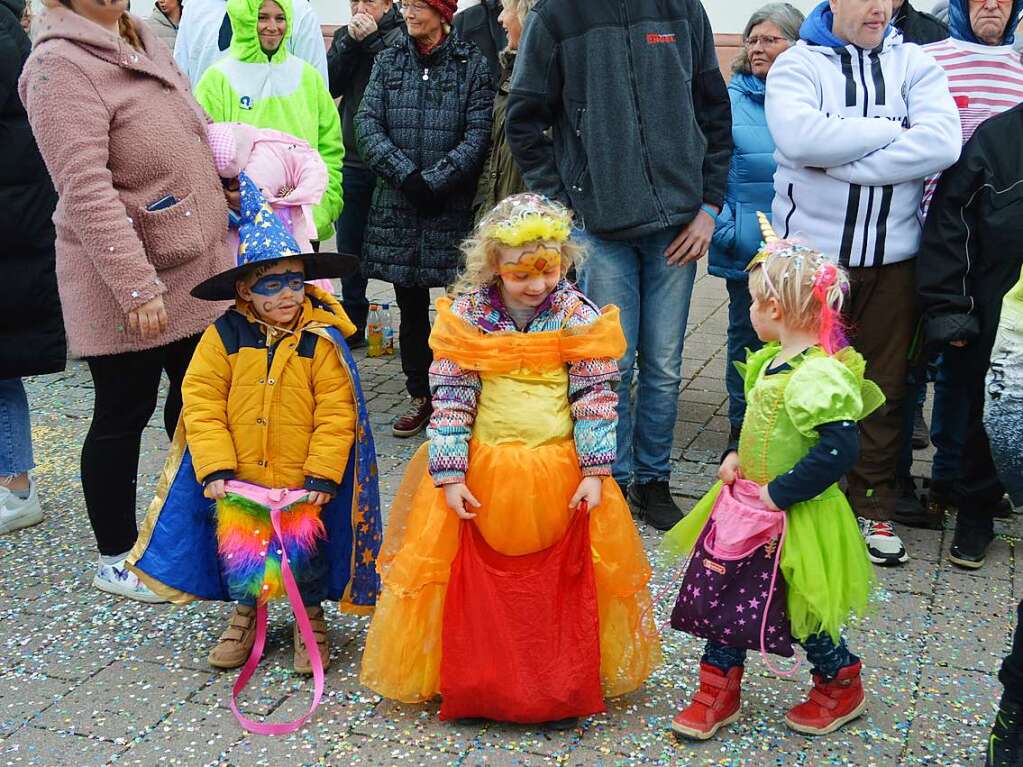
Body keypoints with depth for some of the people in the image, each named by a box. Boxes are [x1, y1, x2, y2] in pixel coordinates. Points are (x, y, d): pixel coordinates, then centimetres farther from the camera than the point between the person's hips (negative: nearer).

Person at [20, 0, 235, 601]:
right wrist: (137, 286, -27)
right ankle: (115, 559, 24)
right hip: (122, 287, -8)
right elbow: (87, 191, -25)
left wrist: (221, 190, 17)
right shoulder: (61, 64, -18)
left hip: (194, 270, 8)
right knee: (124, 415, 6)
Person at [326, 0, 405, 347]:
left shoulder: (402, 36, -3)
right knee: (350, 246, 11)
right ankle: (353, 325, 23)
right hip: (353, 160, 5)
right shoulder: (345, 36, 13)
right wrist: (351, 42, -9)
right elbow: (329, 85, 0)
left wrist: (373, 40, -15)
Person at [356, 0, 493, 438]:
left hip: (454, 206, -3)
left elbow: (479, 134, -7)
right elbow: (367, 124, 0)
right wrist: (406, 175, -13)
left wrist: (435, 181, -15)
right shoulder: (389, 62, 11)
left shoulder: (472, 64, 2)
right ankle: (419, 398, 20)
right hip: (396, 206, 3)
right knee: (410, 306, 10)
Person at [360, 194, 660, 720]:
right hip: (481, 469, 0)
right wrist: (449, 476, -11)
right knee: (437, 561, 6)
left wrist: (595, 473, -8)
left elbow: (596, 398, -2)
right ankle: (435, 668, 28)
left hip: (560, 470, 0)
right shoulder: (467, 315, -6)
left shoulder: (579, 315, -4)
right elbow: (450, 399, -6)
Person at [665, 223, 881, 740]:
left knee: (802, 610, 10)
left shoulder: (819, 375, -26)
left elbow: (839, 449, -32)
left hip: (795, 521, -9)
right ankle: (717, 694, 28)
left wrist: (777, 493, -26)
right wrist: (736, 457, 3)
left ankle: (842, 688, 36)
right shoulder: (773, 360, 4)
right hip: (748, 504, 9)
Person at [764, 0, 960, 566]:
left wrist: (839, 159, -17)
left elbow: (942, 143, -13)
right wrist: (893, 130, -13)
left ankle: (872, 508, 23)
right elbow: (799, 137, -22)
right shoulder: (798, 63, -1)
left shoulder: (915, 64, 5)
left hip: (892, 259, 3)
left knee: (885, 388, 9)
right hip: (810, 253, -2)